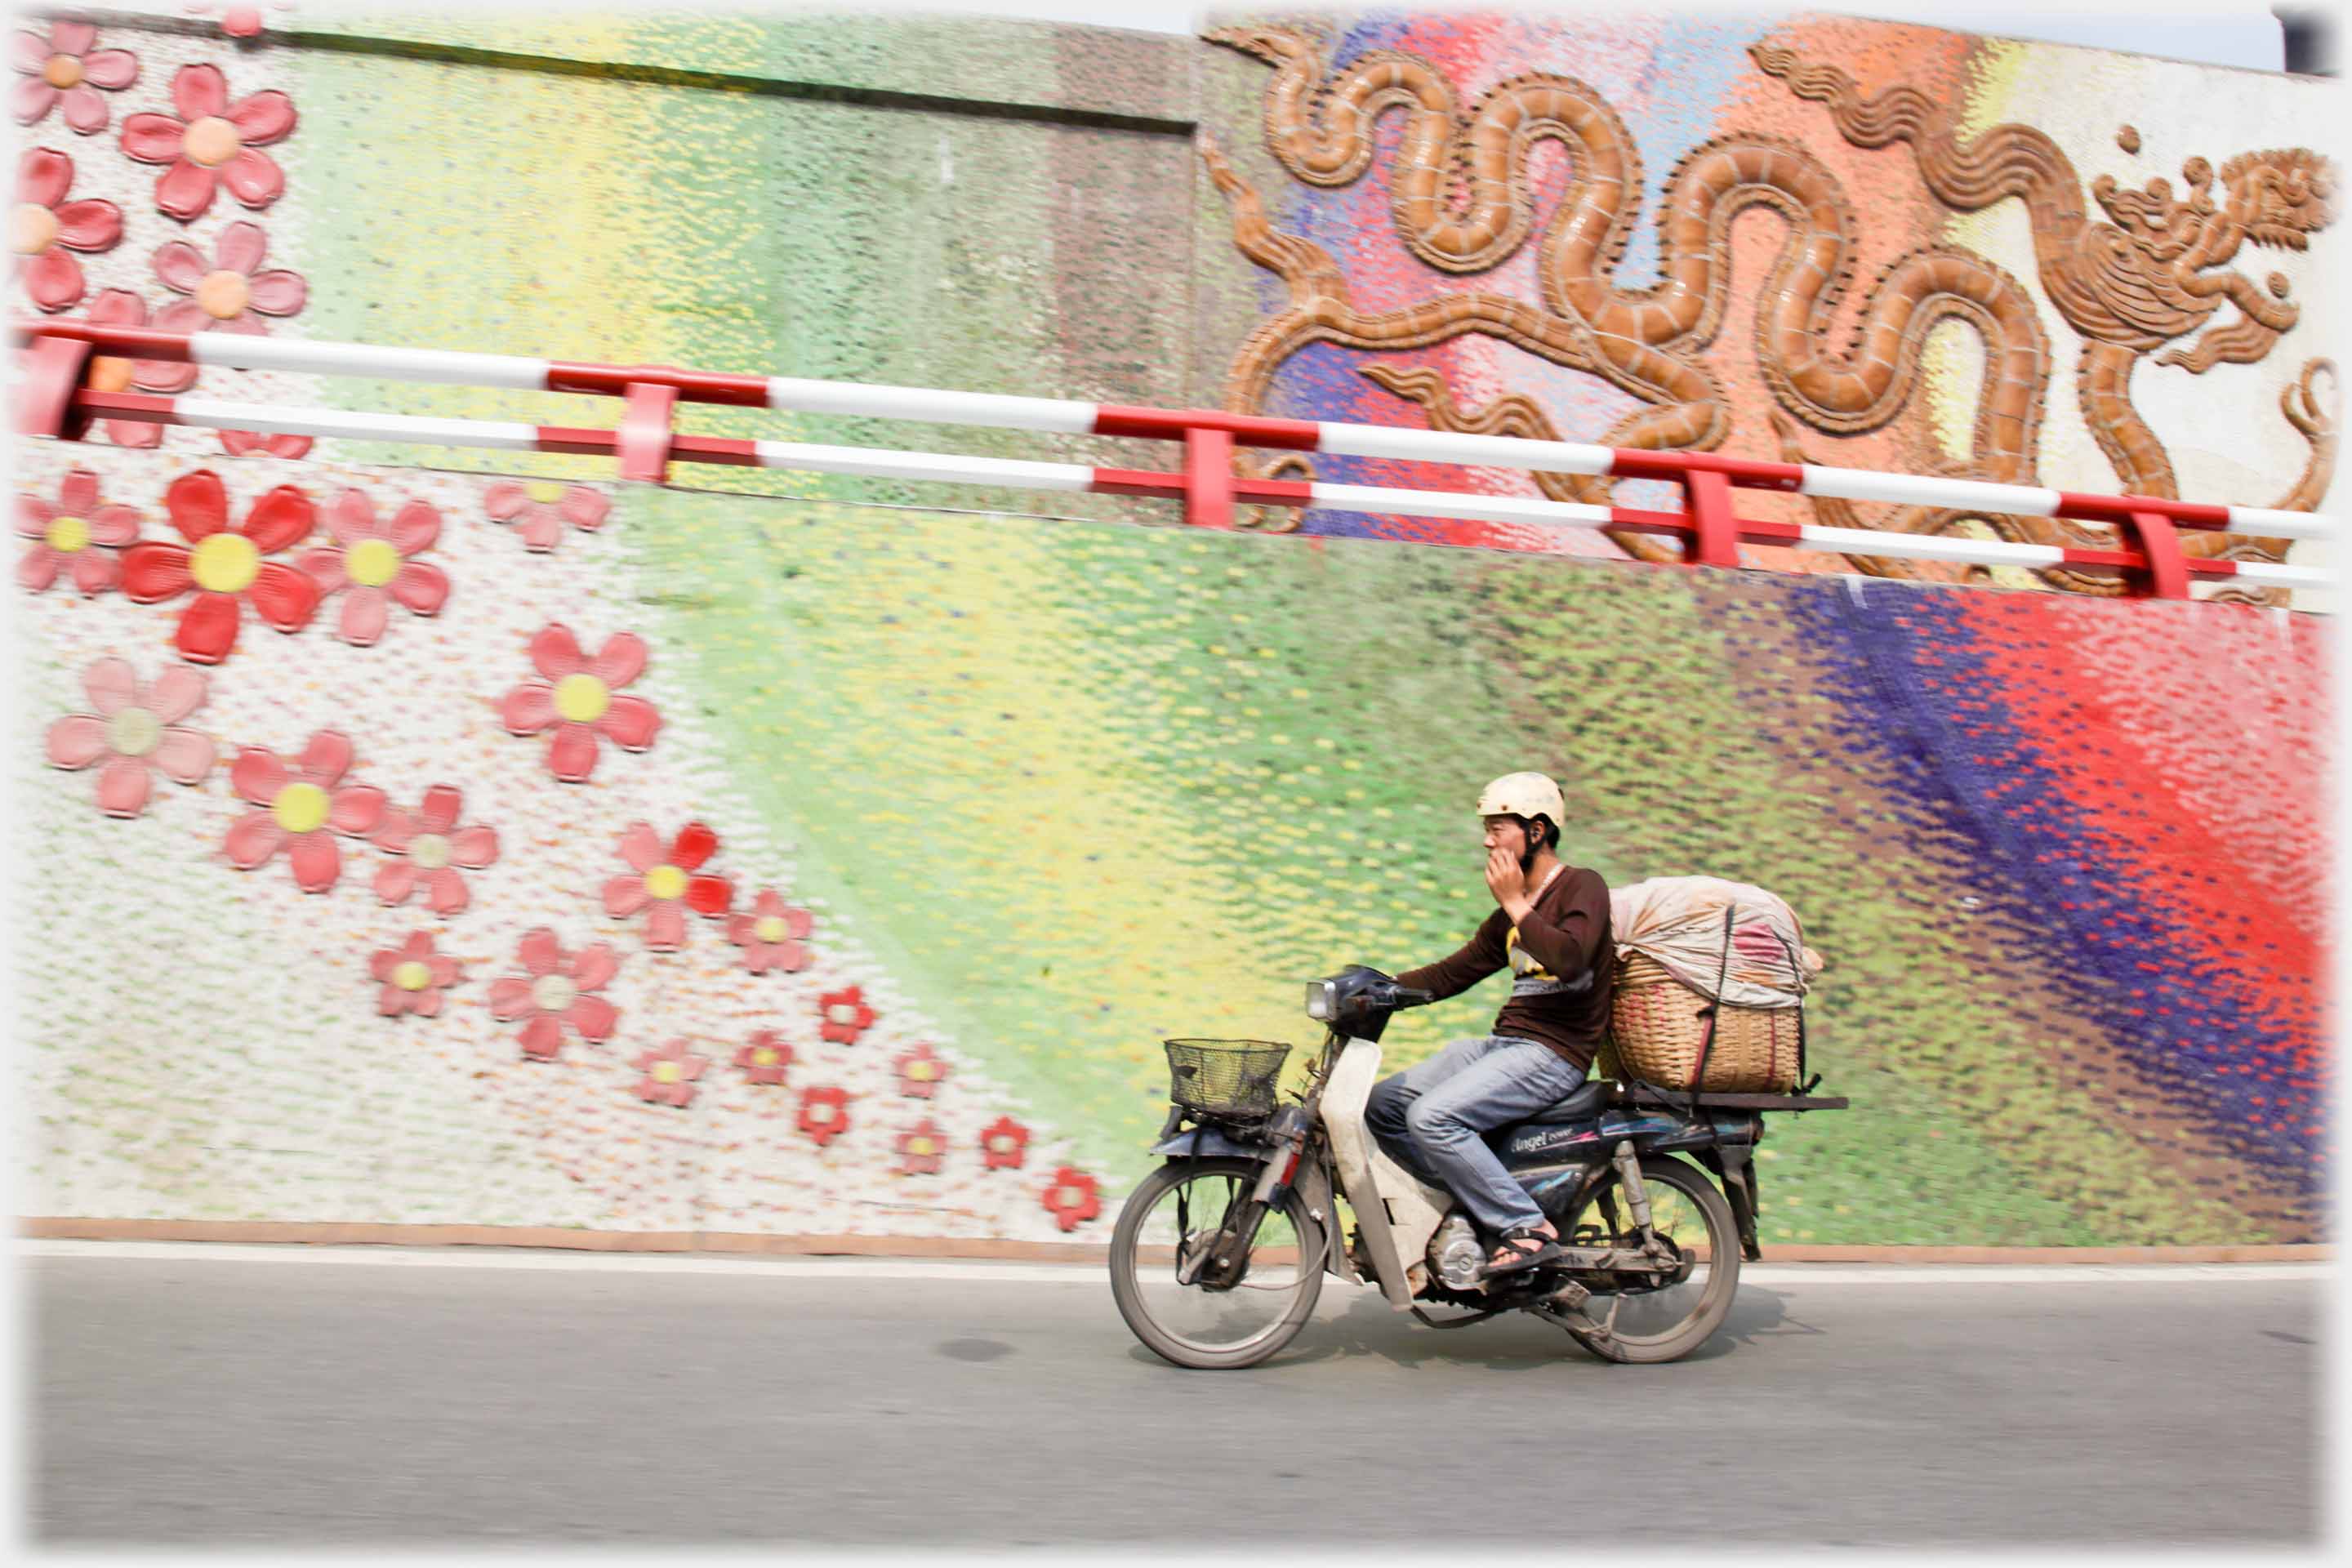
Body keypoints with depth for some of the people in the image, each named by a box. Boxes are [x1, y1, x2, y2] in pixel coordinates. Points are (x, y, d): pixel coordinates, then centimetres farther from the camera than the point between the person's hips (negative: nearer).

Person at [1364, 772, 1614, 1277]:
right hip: (1502, 1043, 9)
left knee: (1432, 1116, -26)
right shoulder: (1511, 911, 19)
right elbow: (1453, 974, 22)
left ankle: (1528, 1227, -16)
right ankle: (1464, 1203, 6)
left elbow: (1570, 959, -25)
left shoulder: (1582, 886, -6)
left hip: (1553, 1053, -9)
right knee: (1382, 1105, 2)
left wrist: (1515, 903, -15)